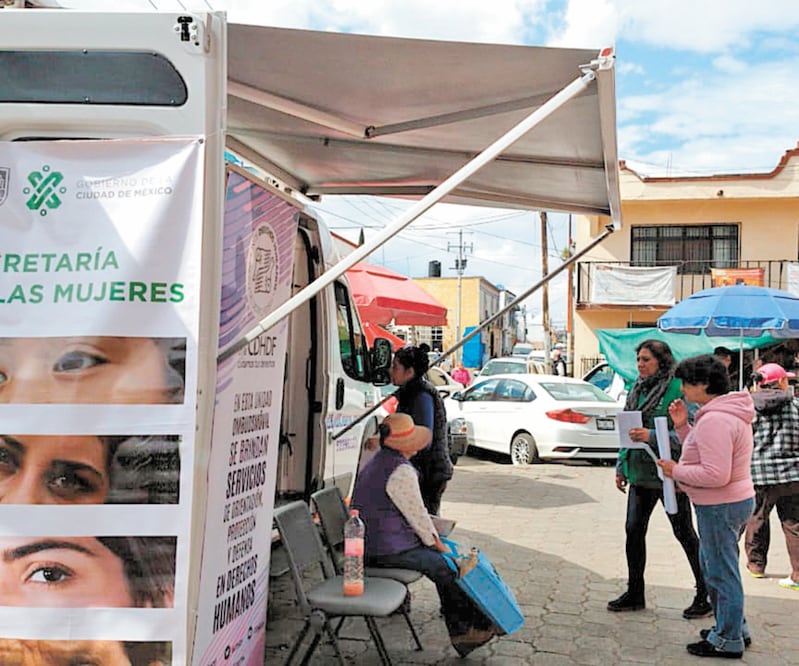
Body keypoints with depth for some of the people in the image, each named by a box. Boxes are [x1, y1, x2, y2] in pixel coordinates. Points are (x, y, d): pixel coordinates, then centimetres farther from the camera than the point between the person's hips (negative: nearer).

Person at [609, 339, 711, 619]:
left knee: (684, 533, 5)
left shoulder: (677, 389, -14)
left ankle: (706, 595, 22)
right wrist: (621, 467, 15)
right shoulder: (637, 389, 10)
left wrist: (652, 436, -28)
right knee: (634, 530, 9)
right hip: (641, 473, 7)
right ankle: (635, 593, 23)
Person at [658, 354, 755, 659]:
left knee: (721, 572, 2)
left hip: (720, 507, -11)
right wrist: (682, 427, 5)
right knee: (715, 567, 23)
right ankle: (734, 628, 36)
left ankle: (728, 641, 16)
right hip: (735, 500, 11)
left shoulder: (714, 420, -25)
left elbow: (715, 474, -29)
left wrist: (677, 471, -17)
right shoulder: (728, 413, 10)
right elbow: (705, 452, 16)